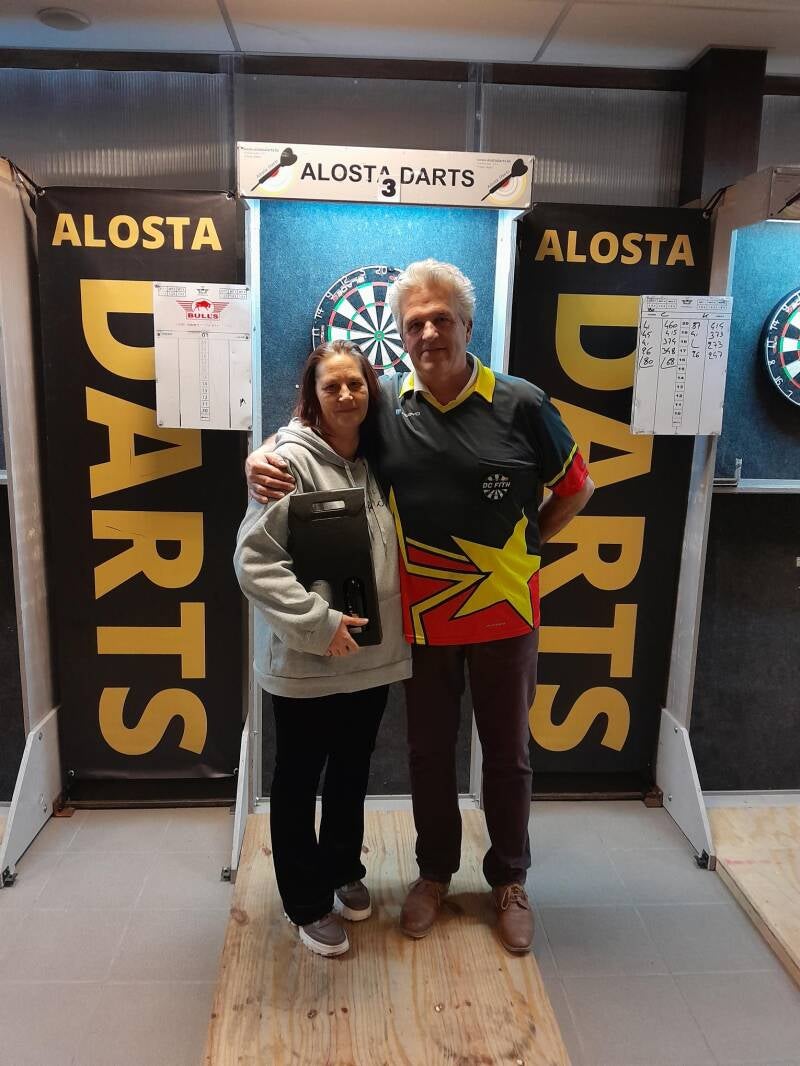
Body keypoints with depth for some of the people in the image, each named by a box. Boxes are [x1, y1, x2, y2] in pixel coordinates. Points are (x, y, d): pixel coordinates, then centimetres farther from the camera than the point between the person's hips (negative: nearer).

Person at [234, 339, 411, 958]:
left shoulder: (377, 460, 5)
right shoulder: (294, 459, -15)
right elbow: (253, 557, -20)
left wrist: (393, 626, 6)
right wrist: (318, 623, -22)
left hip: (373, 655, 6)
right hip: (308, 662, -6)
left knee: (353, 772, 22)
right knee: (298, 783, 13)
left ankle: (344, 871, 45)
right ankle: (308, 903, 33)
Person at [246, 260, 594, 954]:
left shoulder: (521, 405, -9)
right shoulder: (384, 404, -6)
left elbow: (576, 487, 3)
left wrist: (523, 546, -2)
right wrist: (261, 457, -15)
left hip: (504, 613, -1)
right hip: (423, 618, 1)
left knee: (508, 753, 15)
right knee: (429, 752, 17)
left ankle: (510, 881, 38)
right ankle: (435, 873, 40)